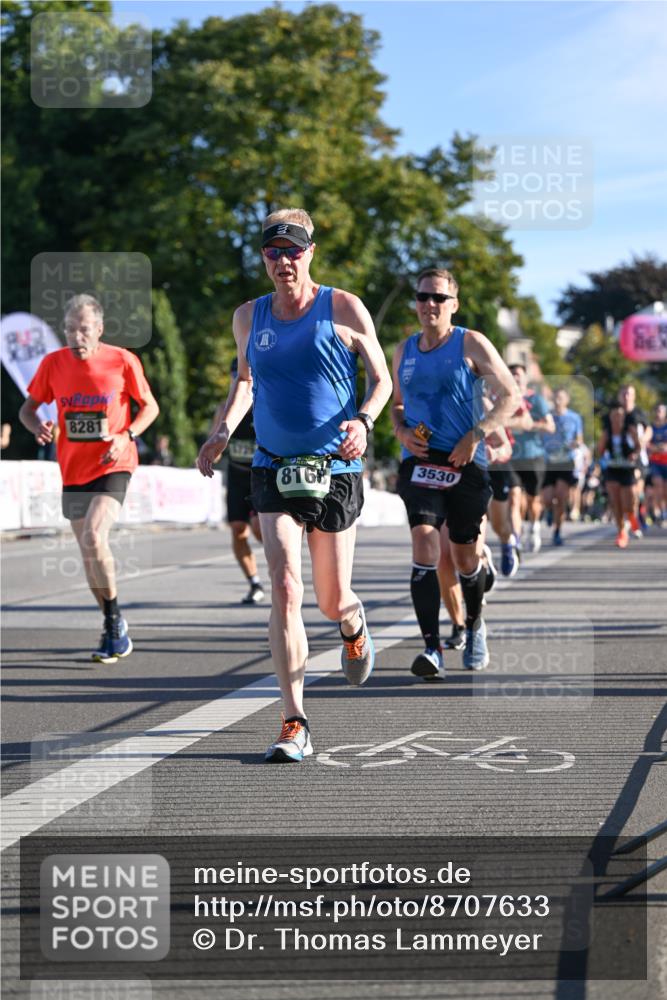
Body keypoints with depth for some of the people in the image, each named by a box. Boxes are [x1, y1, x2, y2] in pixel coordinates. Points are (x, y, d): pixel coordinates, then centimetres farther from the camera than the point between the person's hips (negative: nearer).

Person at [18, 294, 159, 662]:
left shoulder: (122, 361, -8)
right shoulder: (53, 363, -1)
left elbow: (150, 406, 3)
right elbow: (28, 408, 9)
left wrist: (126, 435, -15)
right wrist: (38, 427, -14)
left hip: (113, 468, -4)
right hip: (73, 472, 5)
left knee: (94, 538, -24)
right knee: (88, 551, 10)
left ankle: (115, 620, -8)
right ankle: (114, 630, 26)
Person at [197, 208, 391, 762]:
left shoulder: (344, 309, -3)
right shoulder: (249, 317, 7)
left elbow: (381, 378, 3)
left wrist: (364, 421, -17)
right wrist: (224, 431, 8)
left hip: (335, 470, -1)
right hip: (274, 470, 1)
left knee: (333, 601, 7)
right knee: (286, 588, -16)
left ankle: (355, 628, 48)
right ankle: (295, 724, -15)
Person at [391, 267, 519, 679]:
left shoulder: (472, 344, -2)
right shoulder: (404, 352, 11)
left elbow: (510, 395, -2)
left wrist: (476, 436, -14)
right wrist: (402, 431, 2)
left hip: (465, 463, -2)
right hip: (420, 462, 2)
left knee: (466, 557, 8)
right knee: (424, 545, -18)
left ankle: (475, 627, 39)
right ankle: (433, 650, -23)